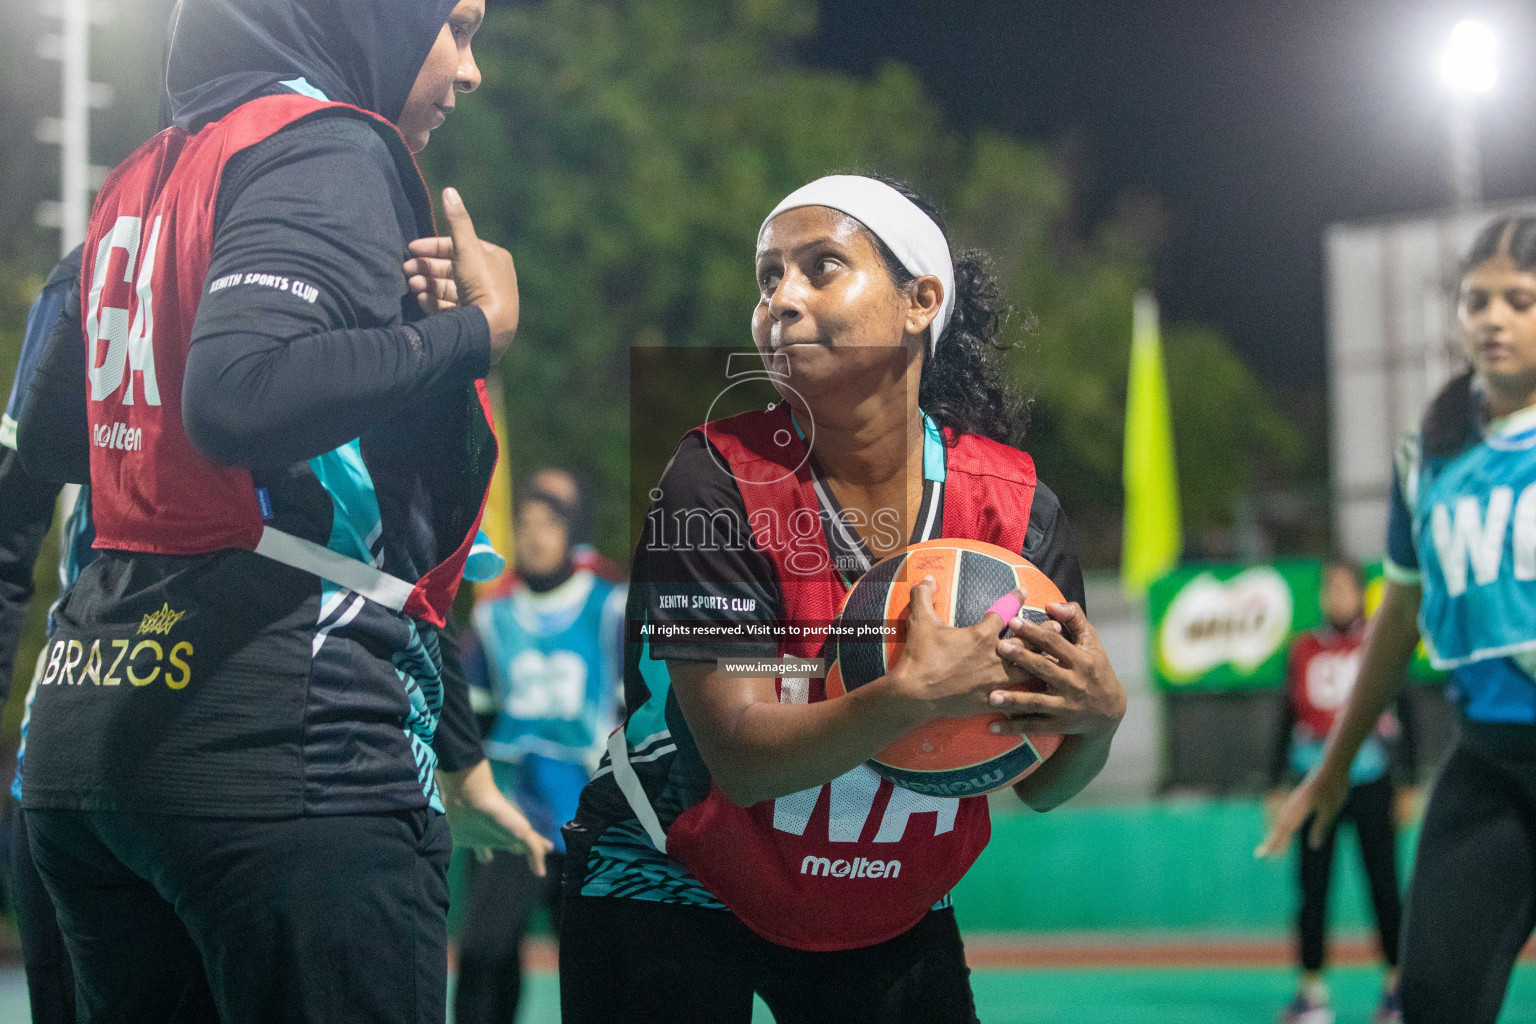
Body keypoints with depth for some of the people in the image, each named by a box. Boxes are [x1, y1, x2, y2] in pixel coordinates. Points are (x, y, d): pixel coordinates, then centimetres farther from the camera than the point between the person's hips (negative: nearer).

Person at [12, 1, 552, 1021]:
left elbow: (43, 435, 27)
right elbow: (240, 398, -24)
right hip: (286, 735, -9)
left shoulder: (143, 178, 18)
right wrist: (476, 329, -13)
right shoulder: (329, 150, -8)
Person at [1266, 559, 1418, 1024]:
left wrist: (1408, 785, 1)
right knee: (1311, 886, 0)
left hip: (1370, 782, -2)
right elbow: (1287, 720, 13)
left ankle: (1396, 985, 15)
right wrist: (1276, 786, 11)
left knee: (1383, 883, 1)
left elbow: (1402, 715, 4)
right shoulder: (1304, 650, 8)